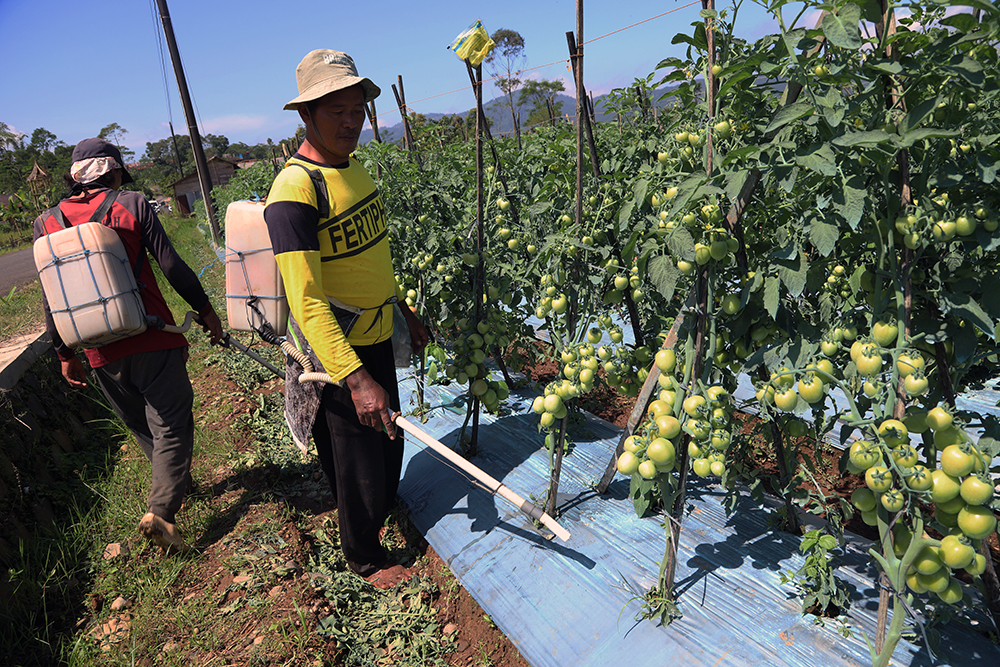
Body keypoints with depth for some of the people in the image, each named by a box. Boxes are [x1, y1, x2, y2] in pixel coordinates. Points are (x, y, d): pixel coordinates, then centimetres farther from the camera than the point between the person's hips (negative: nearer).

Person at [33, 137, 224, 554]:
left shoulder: (46, 223, 6)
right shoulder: (131, 205, -4)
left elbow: (51, 299, 6)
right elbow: (171, 265, -9)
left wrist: (65, 355, 12)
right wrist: (205, 310, 1)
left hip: (101, 352, 4)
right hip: (152, 339, -4)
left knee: (140, 426, 22)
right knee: (171, 425, 3)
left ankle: (177, 481, 40)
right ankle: (160, 511, -8)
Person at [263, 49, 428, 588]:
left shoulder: (354, 169, 7)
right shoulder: (294, 190, -23)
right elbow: (307, 300, -29)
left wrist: (403, 312, 21)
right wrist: (355, 378, -35)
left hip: (376, 340, 8)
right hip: (334, 355, -8)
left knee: (389, 439, 25)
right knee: (357, 463, 9)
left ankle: (384, 515, 54)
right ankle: (364, 558, 36)